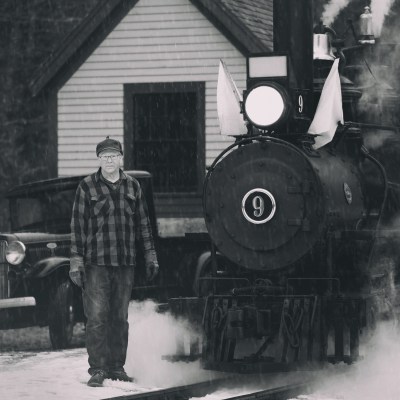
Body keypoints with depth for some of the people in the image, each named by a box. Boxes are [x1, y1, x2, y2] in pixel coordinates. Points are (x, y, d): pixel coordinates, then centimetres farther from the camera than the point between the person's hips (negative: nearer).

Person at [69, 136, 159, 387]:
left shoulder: (132, 187, 10)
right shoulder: (87, 187, 1)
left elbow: (143, 223, 15)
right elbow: (77, 225, 0)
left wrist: (151, 256, 11)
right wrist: (76, 260, -5)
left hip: (125, 263, 3)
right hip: (96, 263, -3)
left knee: (120, 318, 7)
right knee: (97, 317, -8)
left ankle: (117, 367, 14)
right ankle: (97, 370, -5)